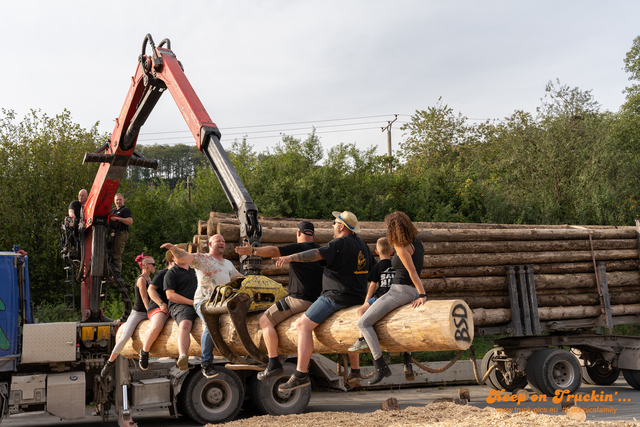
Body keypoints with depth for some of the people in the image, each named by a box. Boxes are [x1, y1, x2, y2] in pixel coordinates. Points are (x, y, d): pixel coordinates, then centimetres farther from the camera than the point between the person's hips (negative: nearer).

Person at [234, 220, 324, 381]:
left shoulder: (297, 248, -10)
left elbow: (274, 251, -26)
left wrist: (253, 250, -36)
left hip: (300, 299, -9)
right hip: (317, 299, 9)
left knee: (265, 320, -5)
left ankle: (274, 364, -14)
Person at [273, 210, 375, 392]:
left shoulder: (340, 243, -13)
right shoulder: (362, 245, 14)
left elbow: (317, 254, -26)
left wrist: (290, 258, -32)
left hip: (336, 296, -9)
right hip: (357, 298, 10)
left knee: (304, 325, -11)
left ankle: (301, 375, -17)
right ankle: (355, 371, 36)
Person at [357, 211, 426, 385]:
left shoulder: (401, 247, -16)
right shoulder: (415, 239, 9)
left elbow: (412, 272, -20)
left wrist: (422, 295, -19)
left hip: (400, 291, -10)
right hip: (412, 292, 10)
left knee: (363, 323, -11)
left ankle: (381, 366, -17)